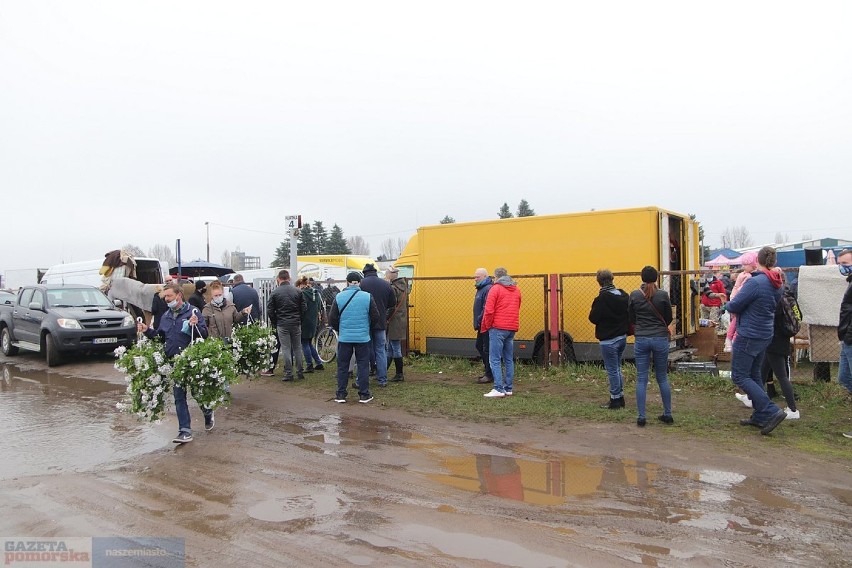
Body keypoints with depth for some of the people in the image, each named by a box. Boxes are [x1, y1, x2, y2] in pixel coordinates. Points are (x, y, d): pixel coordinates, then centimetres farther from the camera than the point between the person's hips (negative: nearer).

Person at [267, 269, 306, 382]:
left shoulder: (274, 293, -5)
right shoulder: (298, 291, 1)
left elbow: (270, 310, -5)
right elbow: (303, 308, 2)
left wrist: (275, 323, 6)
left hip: (282, 325, -2)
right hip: (296, 324, 2)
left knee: (285, 349, 3)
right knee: (297, 347, 12)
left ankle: (288, 373, 4)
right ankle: (300, 372, 16)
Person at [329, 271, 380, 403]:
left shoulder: (339, 297, -3)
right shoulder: (367, 297, -5)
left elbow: (332, 318, 0)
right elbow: (376, 317, -2)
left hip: (344, 338, 1)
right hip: (363, 338, -1)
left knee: (342, 366, 11)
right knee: (363, 366, 8)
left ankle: (341, 394, 15)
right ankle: (364, 395, 11)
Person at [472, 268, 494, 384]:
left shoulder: (488, 289, -18)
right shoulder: (481, 288, 16)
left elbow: (486, 309, -25)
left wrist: (479, 321, -20)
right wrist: (477, 323, 14)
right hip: (482, 325, 11)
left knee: (487, 349, -4)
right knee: (479, 346, 17)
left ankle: (489, 375, 4)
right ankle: (487, 370, 27)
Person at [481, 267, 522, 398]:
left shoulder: (495, 289, -7)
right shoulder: (516, 290, 14)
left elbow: (489, 310, -11)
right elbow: (517, 309, 17)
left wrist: (485, 327, 0)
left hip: (498, 328, -7)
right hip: (512, 328, 7)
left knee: (495, 359, -5)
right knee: (509, 360, 12)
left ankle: (499, 389, -11)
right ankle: (508, 388, 15)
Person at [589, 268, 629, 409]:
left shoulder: (602, 299, -19)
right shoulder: (623, 296, 3)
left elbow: (593, 318, -15)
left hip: (608, 340, -7)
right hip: (622, 337, 7)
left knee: (612, 370, 2)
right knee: (617, 368, 19)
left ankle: (615, 400, 10)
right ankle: (620, 397, 26)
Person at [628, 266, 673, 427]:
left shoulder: (634, 295, -4)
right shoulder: (663, 295, -6)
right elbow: (669, 318, 5)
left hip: (641, 340, 0)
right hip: (661, 339, 0)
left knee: (641, 379, 5)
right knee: (662, 378, 13)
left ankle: (641, 417, 6)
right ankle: (668, 415, 21)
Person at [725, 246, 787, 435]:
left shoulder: (755, 282, -21)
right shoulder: (776, 285, 6)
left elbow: (733, 307, -17)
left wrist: (737, 288, 4)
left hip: (748, 336, -9)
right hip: (765, 335, 9)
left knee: (740, 376, -1)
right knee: (754, 375, 18)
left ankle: (772, 411, -6)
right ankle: (759, 416, 22)